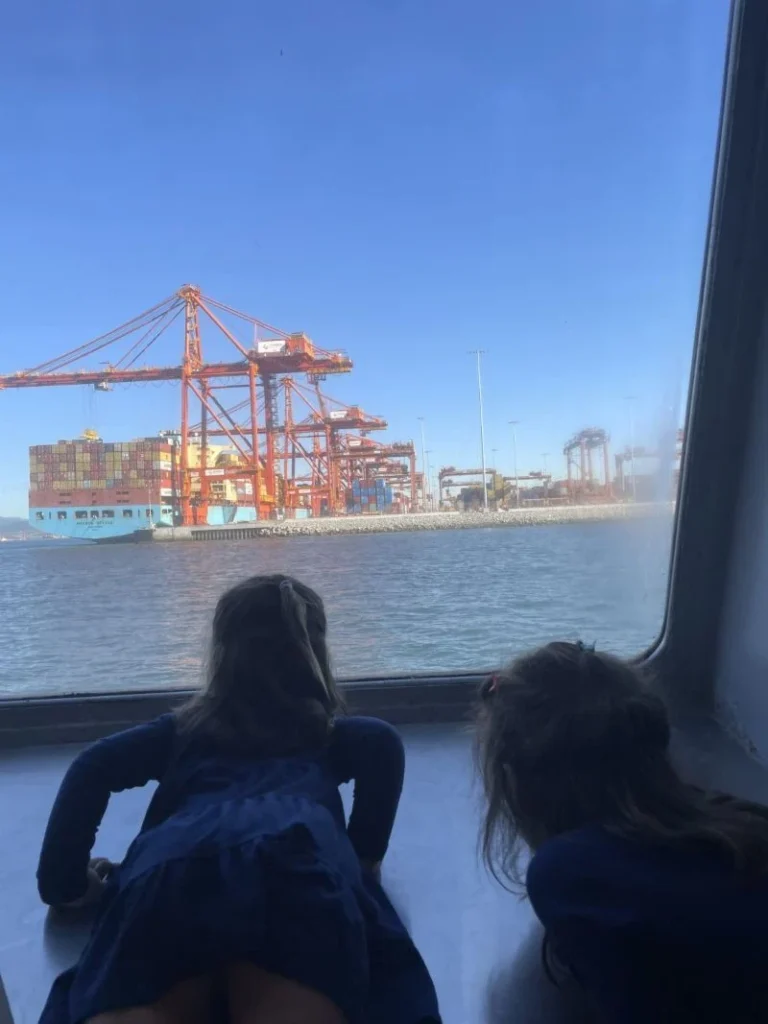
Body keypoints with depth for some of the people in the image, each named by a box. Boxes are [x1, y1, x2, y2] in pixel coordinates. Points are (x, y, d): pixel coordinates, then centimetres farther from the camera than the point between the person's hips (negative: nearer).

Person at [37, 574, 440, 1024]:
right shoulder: (329, 730, 36)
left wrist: (65, 882, 31)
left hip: (172, 865, 1)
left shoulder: (185, 728, 38)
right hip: (298, 860, -1)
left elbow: (93, 768, 23)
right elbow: (383, 744, 14)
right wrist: (365, 858, 25)